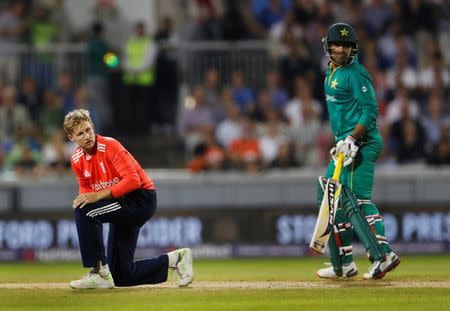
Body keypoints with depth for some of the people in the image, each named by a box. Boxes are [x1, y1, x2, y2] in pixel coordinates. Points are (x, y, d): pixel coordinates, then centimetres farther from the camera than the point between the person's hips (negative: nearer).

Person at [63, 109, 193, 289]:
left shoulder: (109, 146, -18)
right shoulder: (77, 160, 3)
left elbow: (133, 180, -27)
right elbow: (86, 191, 14)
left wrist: (99, 195, -32)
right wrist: (83, 199, -11)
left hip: (142, 199, -8)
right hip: (123, 207, 8)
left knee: (85, 212, -28)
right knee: (121, 276, 4)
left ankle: (100, 273, -22)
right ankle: (174, 259, 22)